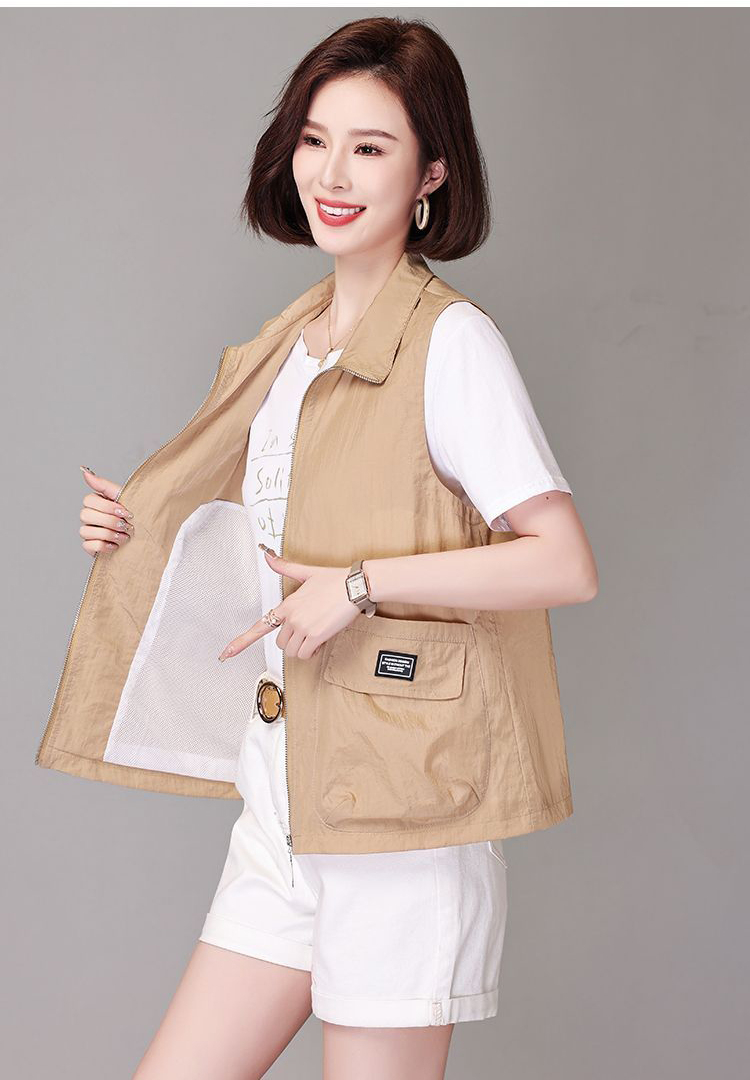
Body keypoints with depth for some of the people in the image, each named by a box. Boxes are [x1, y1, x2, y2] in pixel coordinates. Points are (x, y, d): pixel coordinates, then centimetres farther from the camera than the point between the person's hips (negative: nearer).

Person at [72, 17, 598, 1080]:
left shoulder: (452, 341, -11)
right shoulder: (298, 345, 13)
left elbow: (566, 564, -20)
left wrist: (361, 584, -22)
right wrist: (148, 533, 10)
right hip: (281, 810, 8)